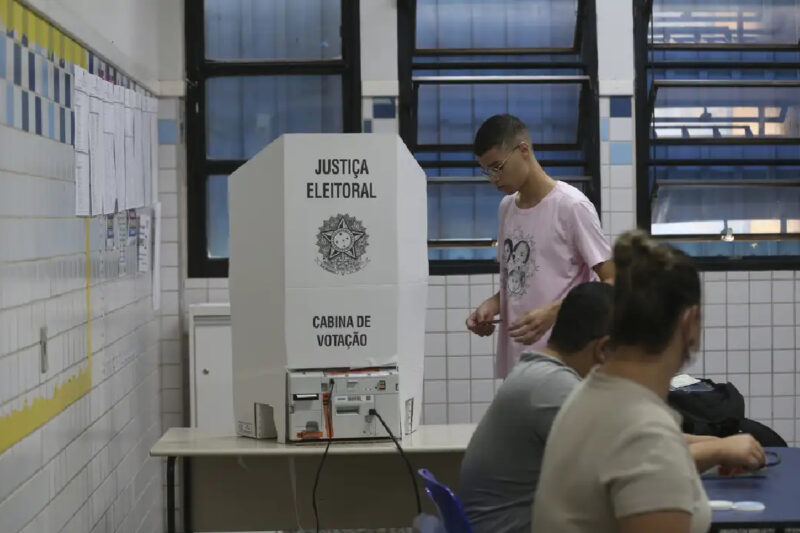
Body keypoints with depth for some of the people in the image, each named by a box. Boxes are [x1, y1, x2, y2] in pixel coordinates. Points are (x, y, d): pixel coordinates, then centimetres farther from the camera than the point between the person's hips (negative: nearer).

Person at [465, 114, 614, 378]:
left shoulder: (571, 206, -10)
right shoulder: (506, 208, 13)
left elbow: (613, 283, -11)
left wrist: (552, 312, -23)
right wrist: (492, 305, 2)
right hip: (512, 361, 7)